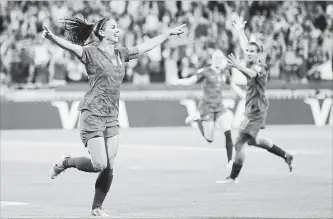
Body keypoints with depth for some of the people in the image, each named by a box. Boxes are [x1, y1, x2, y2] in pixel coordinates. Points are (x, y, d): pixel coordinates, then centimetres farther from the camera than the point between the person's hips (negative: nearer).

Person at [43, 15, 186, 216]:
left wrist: (169, 33, 31)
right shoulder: (91, 53, -7)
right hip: (92, 114, -6)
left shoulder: (121, 54, 12)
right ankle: (65, 163, 13)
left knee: (109, 168, 2)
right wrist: (52, 38, -45)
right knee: (99, 165, -13)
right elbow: (70, 46, -25)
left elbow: (147, 46, 24)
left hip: (112, 117, 6)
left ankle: (97, 208, 15)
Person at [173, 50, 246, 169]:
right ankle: (198, 119, 26)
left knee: (228, 133, -14)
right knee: (209, 139, 0)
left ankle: (230, 160, -6)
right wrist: (179, 81, -38)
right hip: (207, 107, -4)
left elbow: (233, 86, 21)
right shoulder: (205, 72, -9)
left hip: (220, 107, 4)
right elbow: (190, 80, -18)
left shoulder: (225, 72, 7)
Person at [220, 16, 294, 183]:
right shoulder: (252, 63, 5)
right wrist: (240, 31, 33)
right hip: (252, 110, 10)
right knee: (253, 141, 25)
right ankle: (286, 156, 36)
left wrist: (239, 67, -64)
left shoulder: (260, 67, -20)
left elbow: (251, 73, -45)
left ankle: (233, 177, -3)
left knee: (239, 143, -10)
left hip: (256, 111, -10)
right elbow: (245, 46, 24)